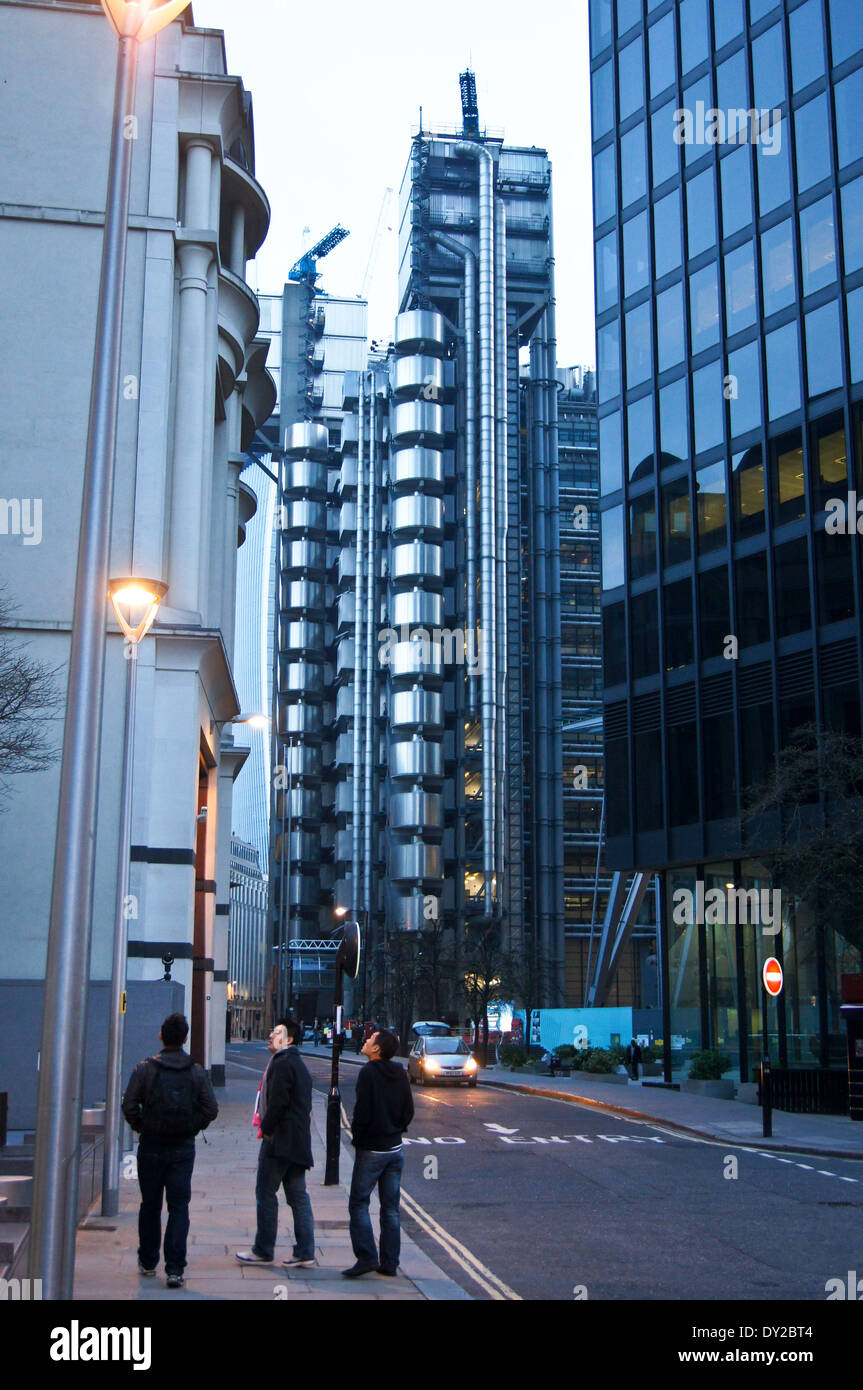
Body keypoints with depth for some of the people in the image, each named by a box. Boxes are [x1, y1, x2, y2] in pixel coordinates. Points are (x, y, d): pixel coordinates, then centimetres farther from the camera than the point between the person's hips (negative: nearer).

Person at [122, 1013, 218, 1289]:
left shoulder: (145, 1069, -6)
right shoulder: (197, 1072, -1)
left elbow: (129, 1106, -8)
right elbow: (211, 1109, -4)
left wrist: (141, 1127, 8)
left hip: (151, 1147, 0)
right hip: (183, 1149, 0)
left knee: (150, 1205, 14)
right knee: (179, 1207, 2)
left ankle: (148, 1261, 26)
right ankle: (174, 1269, -6)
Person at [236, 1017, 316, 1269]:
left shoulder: (282, 1064, -13)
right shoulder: (299, 1064, 18)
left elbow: (277, 1102, -20)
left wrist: (266, 1129, -8)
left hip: (279, 1141, -9)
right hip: (298, 1142, 9)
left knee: (265, 1192, 0)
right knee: (298, 1196, 8)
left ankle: (263, 1251, 7)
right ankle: (305, 1253, 8)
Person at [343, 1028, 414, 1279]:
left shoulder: (368, 1073, -15)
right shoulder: (400, 1074, 5)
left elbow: (363, 1110, -17)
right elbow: (409, 1110, 8)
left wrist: (357, 1136, -3)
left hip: (371, 1150, -6)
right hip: (395, 1149, 7)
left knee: (358, 1203, 1)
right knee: (390, 1207, 10)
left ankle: (366, 1257, -8)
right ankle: (389, 1263, 12)